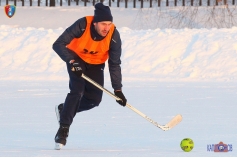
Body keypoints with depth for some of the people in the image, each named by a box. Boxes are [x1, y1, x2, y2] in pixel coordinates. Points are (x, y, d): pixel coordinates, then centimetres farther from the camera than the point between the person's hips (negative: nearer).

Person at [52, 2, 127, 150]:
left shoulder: (114, 35, -26)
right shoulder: (83, 25, -34)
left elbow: (114, 64, -20)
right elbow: (58, 45, -30)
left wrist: (118, 89, -23)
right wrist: (72, 61, -41)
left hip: (96, 64, 3)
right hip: (76, 58, -3)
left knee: (95, 99, -3)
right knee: (77, 90, -22)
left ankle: (64, 109, 23)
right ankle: (63, 129, -17)